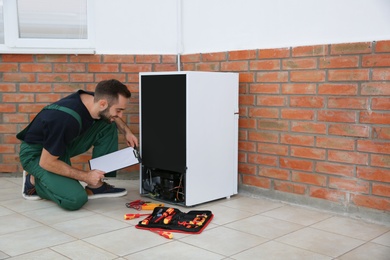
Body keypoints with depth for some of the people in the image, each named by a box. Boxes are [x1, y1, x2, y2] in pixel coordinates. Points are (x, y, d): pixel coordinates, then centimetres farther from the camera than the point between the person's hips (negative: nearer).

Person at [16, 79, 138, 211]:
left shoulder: (92, 99, -12)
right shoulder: (68, 120, -36)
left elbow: (112, 117, 15)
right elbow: (46, 162, -27)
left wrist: (126, 131, -2)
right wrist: (85, 176, -21)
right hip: (36, 154, -8)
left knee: (108, 126, -5)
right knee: (76, 199, -27)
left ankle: (96, 185, 0)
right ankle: (34, 181, 2)